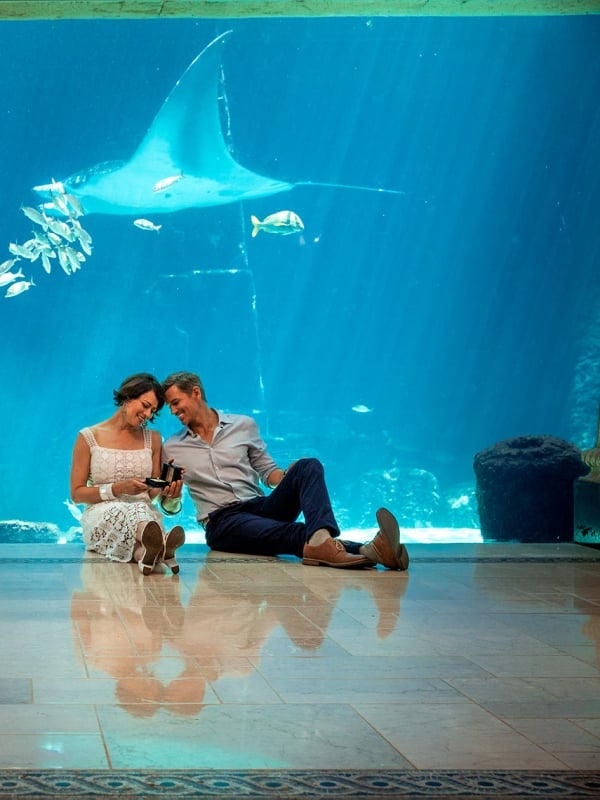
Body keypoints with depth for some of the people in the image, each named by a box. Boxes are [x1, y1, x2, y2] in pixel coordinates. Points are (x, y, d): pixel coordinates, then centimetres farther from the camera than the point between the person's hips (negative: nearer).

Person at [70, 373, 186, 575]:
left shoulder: (152, 439, 17)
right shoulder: (89, 437, 6)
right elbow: (76, 493, 3)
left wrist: (165, 491, -10)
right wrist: (118, 488, -11)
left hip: (144, 512, 2)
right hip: (102, 517, -2)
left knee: (142, 510, -37)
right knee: (116, 512, -41)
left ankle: (148, 551, -73)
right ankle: (162, 551, -72)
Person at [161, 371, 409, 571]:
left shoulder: (243, 425, 15)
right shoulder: (171, 449, 13)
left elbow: (268, 471, 19)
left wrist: (291, 477, -3)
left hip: (261, 507, 3)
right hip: (221, 521, -3)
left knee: (308, 466, -24)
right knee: (287, 532, -35)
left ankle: (320, 539, -53)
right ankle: (363, 551, -58)